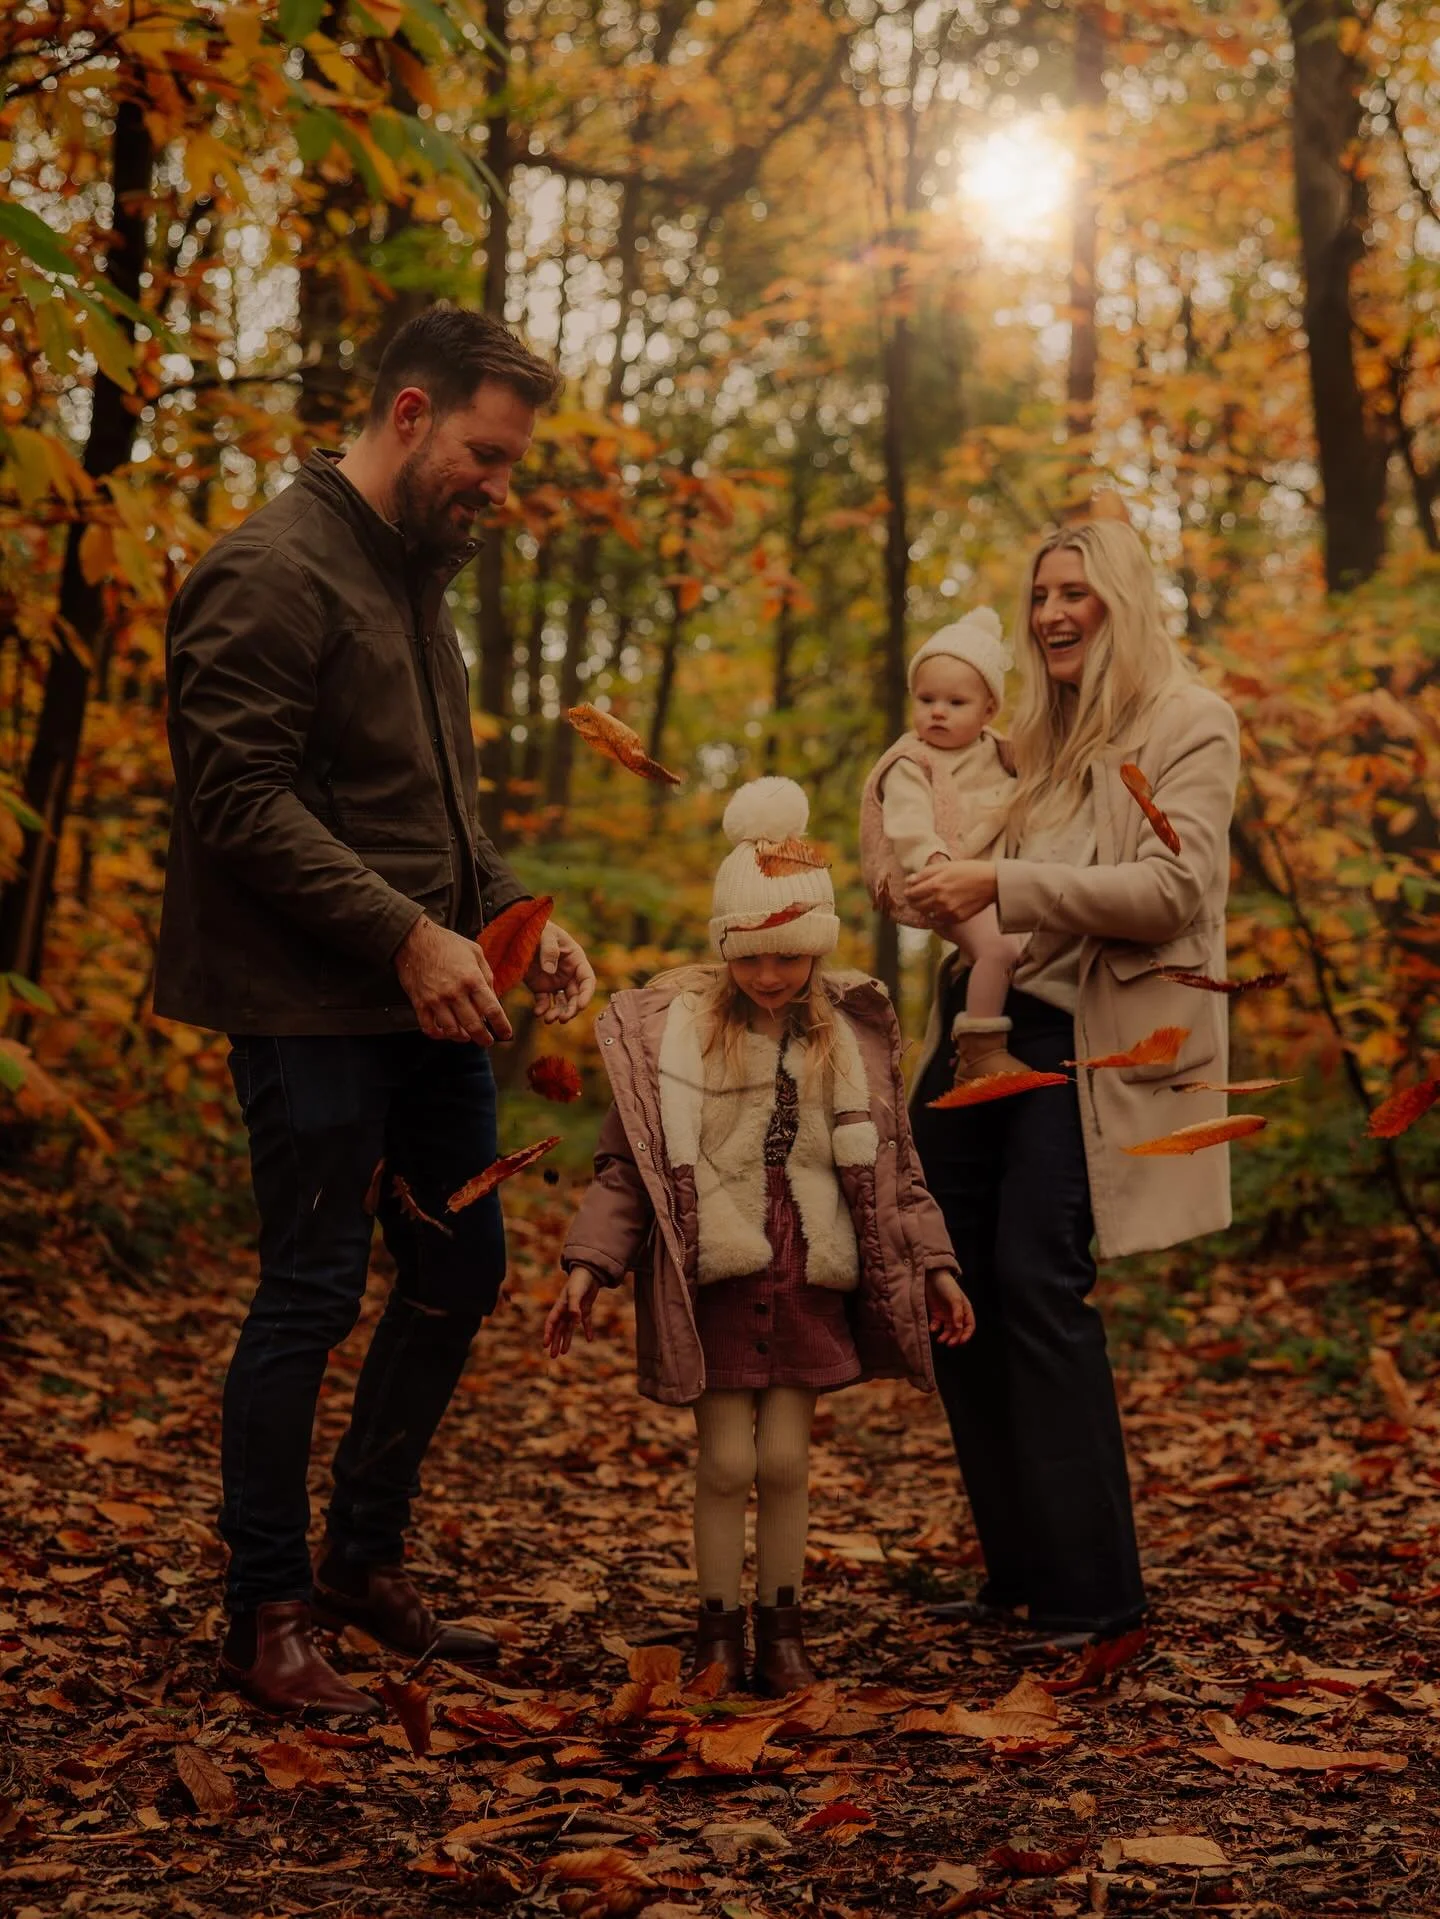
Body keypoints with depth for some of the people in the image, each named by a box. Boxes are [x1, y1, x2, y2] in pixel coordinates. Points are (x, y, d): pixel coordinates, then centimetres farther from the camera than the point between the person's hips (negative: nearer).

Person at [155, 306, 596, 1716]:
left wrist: (516, 915, 8)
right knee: (313, 1293, -2)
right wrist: (409, 935, -21)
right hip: (313, 1009, -9)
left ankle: (364, 1557, 29)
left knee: (460, 1271, 13)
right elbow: (245, 802, -19)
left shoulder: (416, 579, 18)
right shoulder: (271, 571, -11)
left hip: (430, 1011, 9)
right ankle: (266, 1615, 12)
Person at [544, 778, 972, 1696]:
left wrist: (933, 1265, 7)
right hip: (712, 1276, -2)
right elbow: (626, 1165, 0)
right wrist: (588, 1267, -8)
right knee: (726, 1458, 1)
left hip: (809, 1278, 2)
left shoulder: (852, 1037, 5)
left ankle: (783, 1624, 20)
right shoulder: (671, 1030, -3)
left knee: (786, 1458, 4)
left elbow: (892, 1168, 12)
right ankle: (719, 1626, 17)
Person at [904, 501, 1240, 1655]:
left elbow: (1171, 889, -14)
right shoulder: (1046, 735, 22)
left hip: (1099, 1040, -7)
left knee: (1036, 1280, -14)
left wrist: (1005, 885, -20)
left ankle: (1093, 1589, -2)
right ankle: (1019, 1568, 15)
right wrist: (949, 894, 6)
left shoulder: (1190, 725, -1)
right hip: (999, 1022, 7)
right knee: (949, 1280, 2)